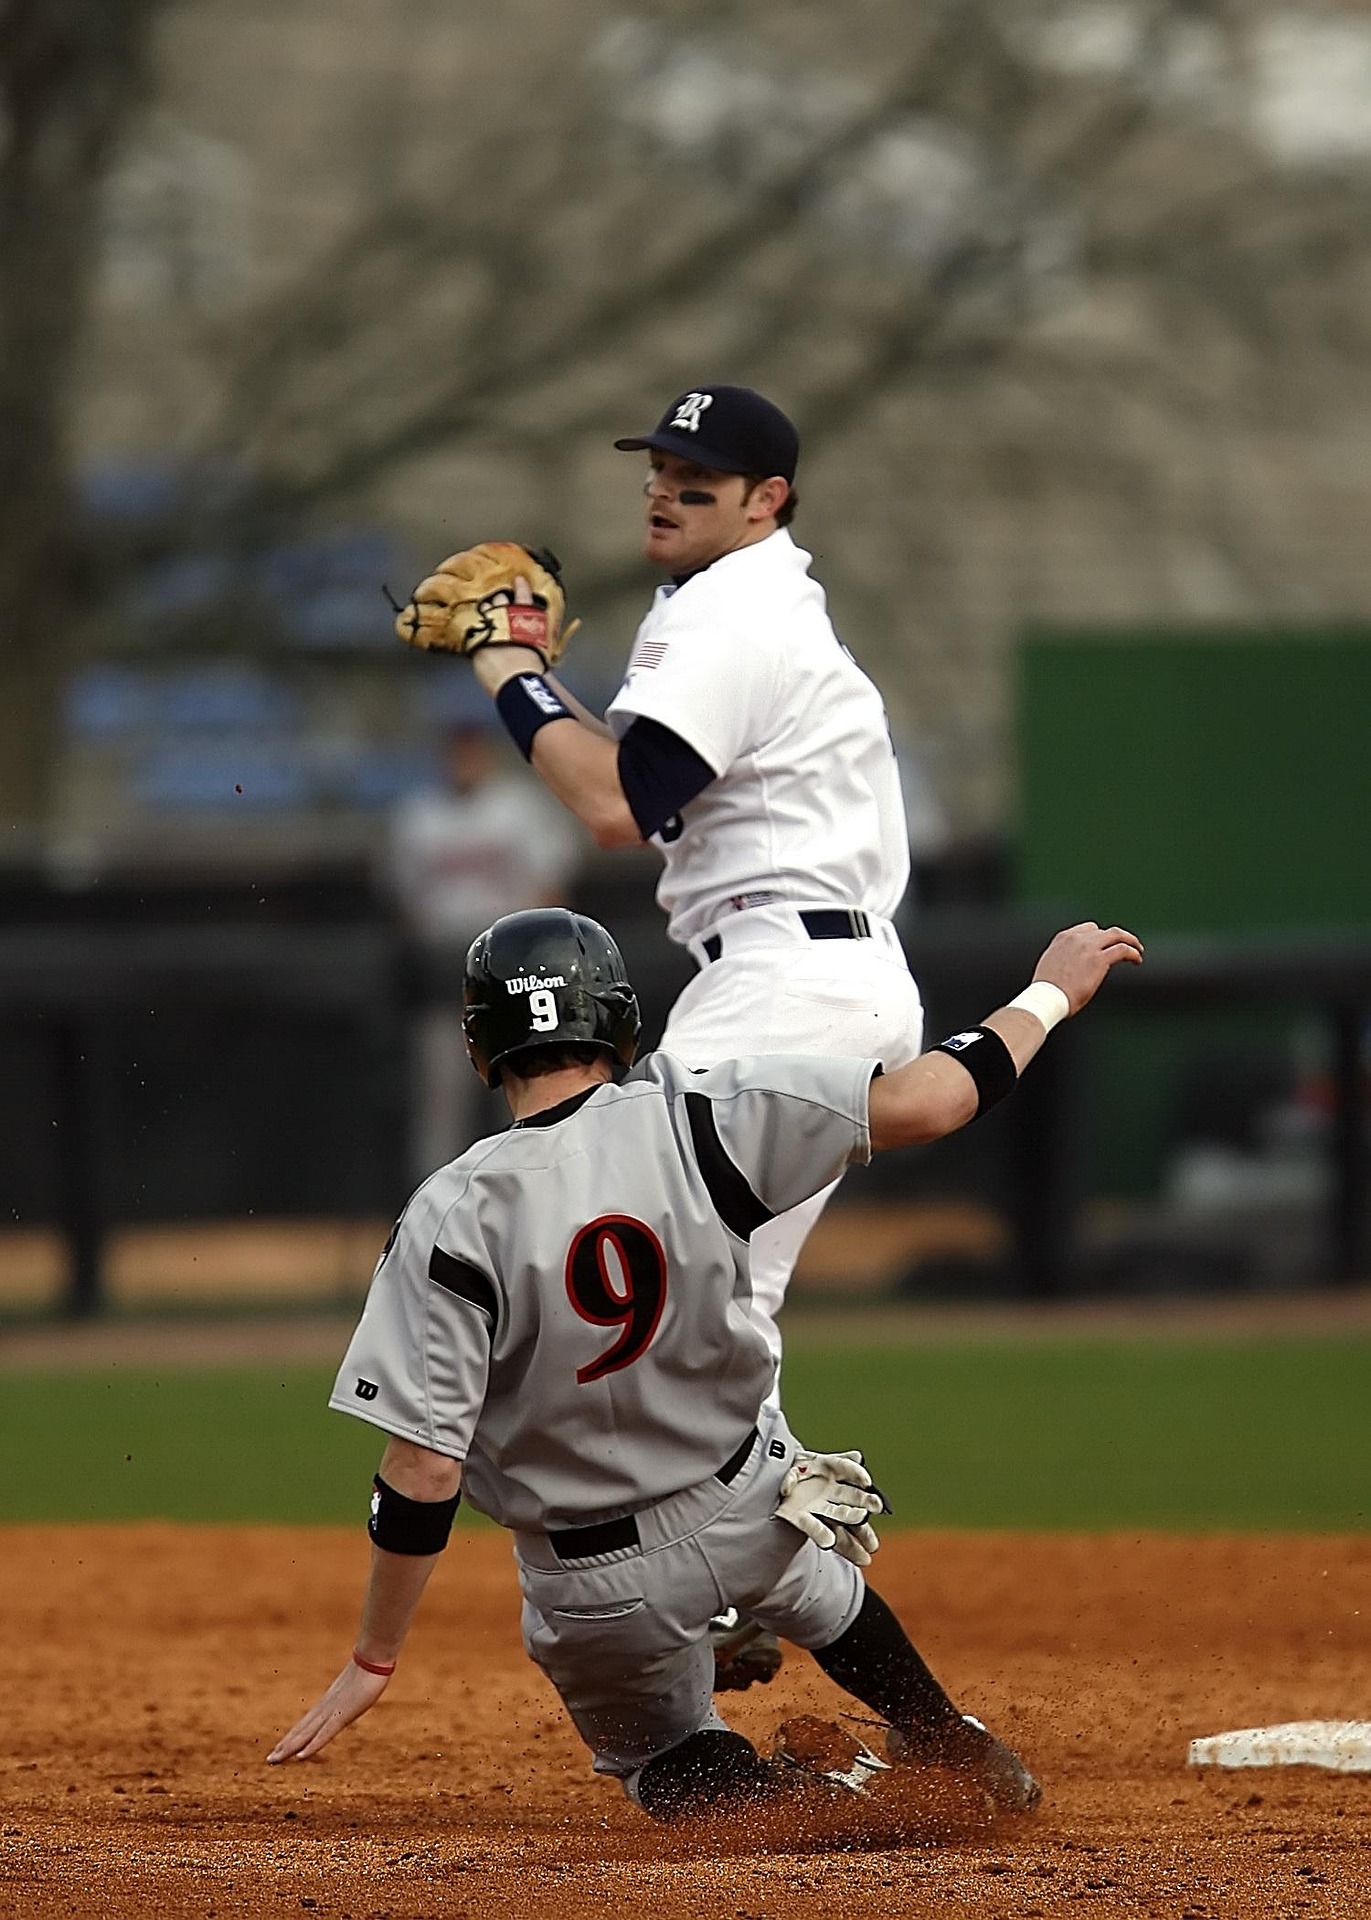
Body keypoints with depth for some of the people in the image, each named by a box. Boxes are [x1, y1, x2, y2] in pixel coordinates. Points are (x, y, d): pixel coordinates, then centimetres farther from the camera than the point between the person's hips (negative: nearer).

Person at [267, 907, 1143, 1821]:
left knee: (663, 1756, 22)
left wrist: (374, 1662, -12)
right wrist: (1051, 992, 0)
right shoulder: (693, 1122, -18)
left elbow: (424, 1473, -22)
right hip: (753, 1518, 3)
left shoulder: (454, 1221, -22)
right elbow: (924, 1101, -17)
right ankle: (957, 1750, 37)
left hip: (598, 1596, -3)